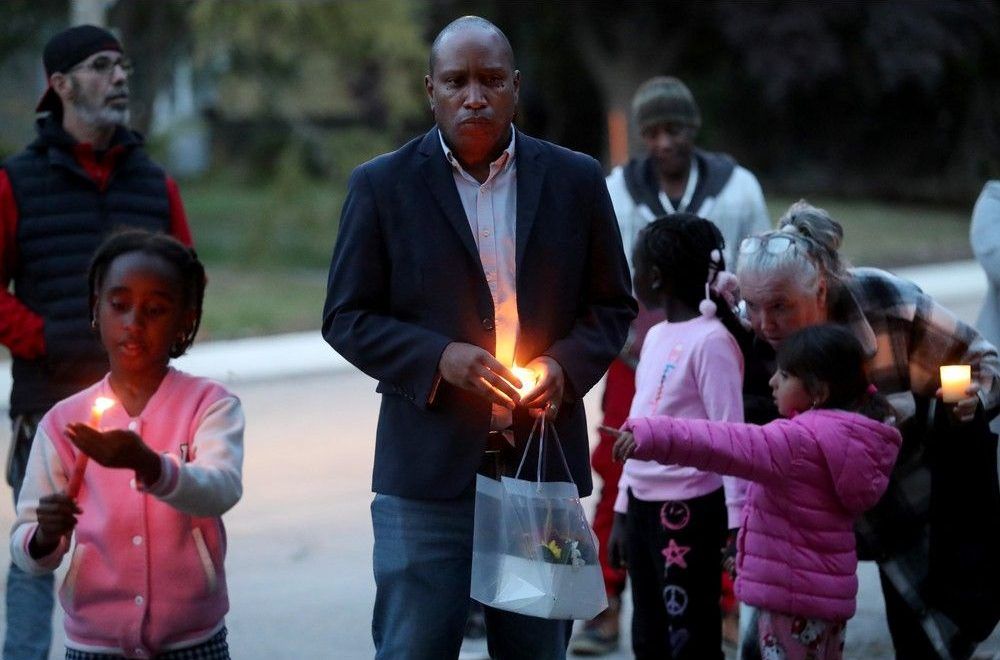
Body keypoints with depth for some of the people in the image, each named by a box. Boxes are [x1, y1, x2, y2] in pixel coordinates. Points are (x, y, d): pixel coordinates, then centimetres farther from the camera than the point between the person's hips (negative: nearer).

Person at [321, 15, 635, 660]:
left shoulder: (577, 180, 6)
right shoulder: (381, 186, 1)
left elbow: (613, 306, 12)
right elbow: (346, 317, 1)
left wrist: (566, 365, -8)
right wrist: (438, 358, -15)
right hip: (429, 468, -2)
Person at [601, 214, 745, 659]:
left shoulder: (710, 341, -14)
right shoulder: (656, 336, 13)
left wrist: (736, 522, -19)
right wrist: (622, 512, 19)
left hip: (688, 510, -9)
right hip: (645, 506, 9)